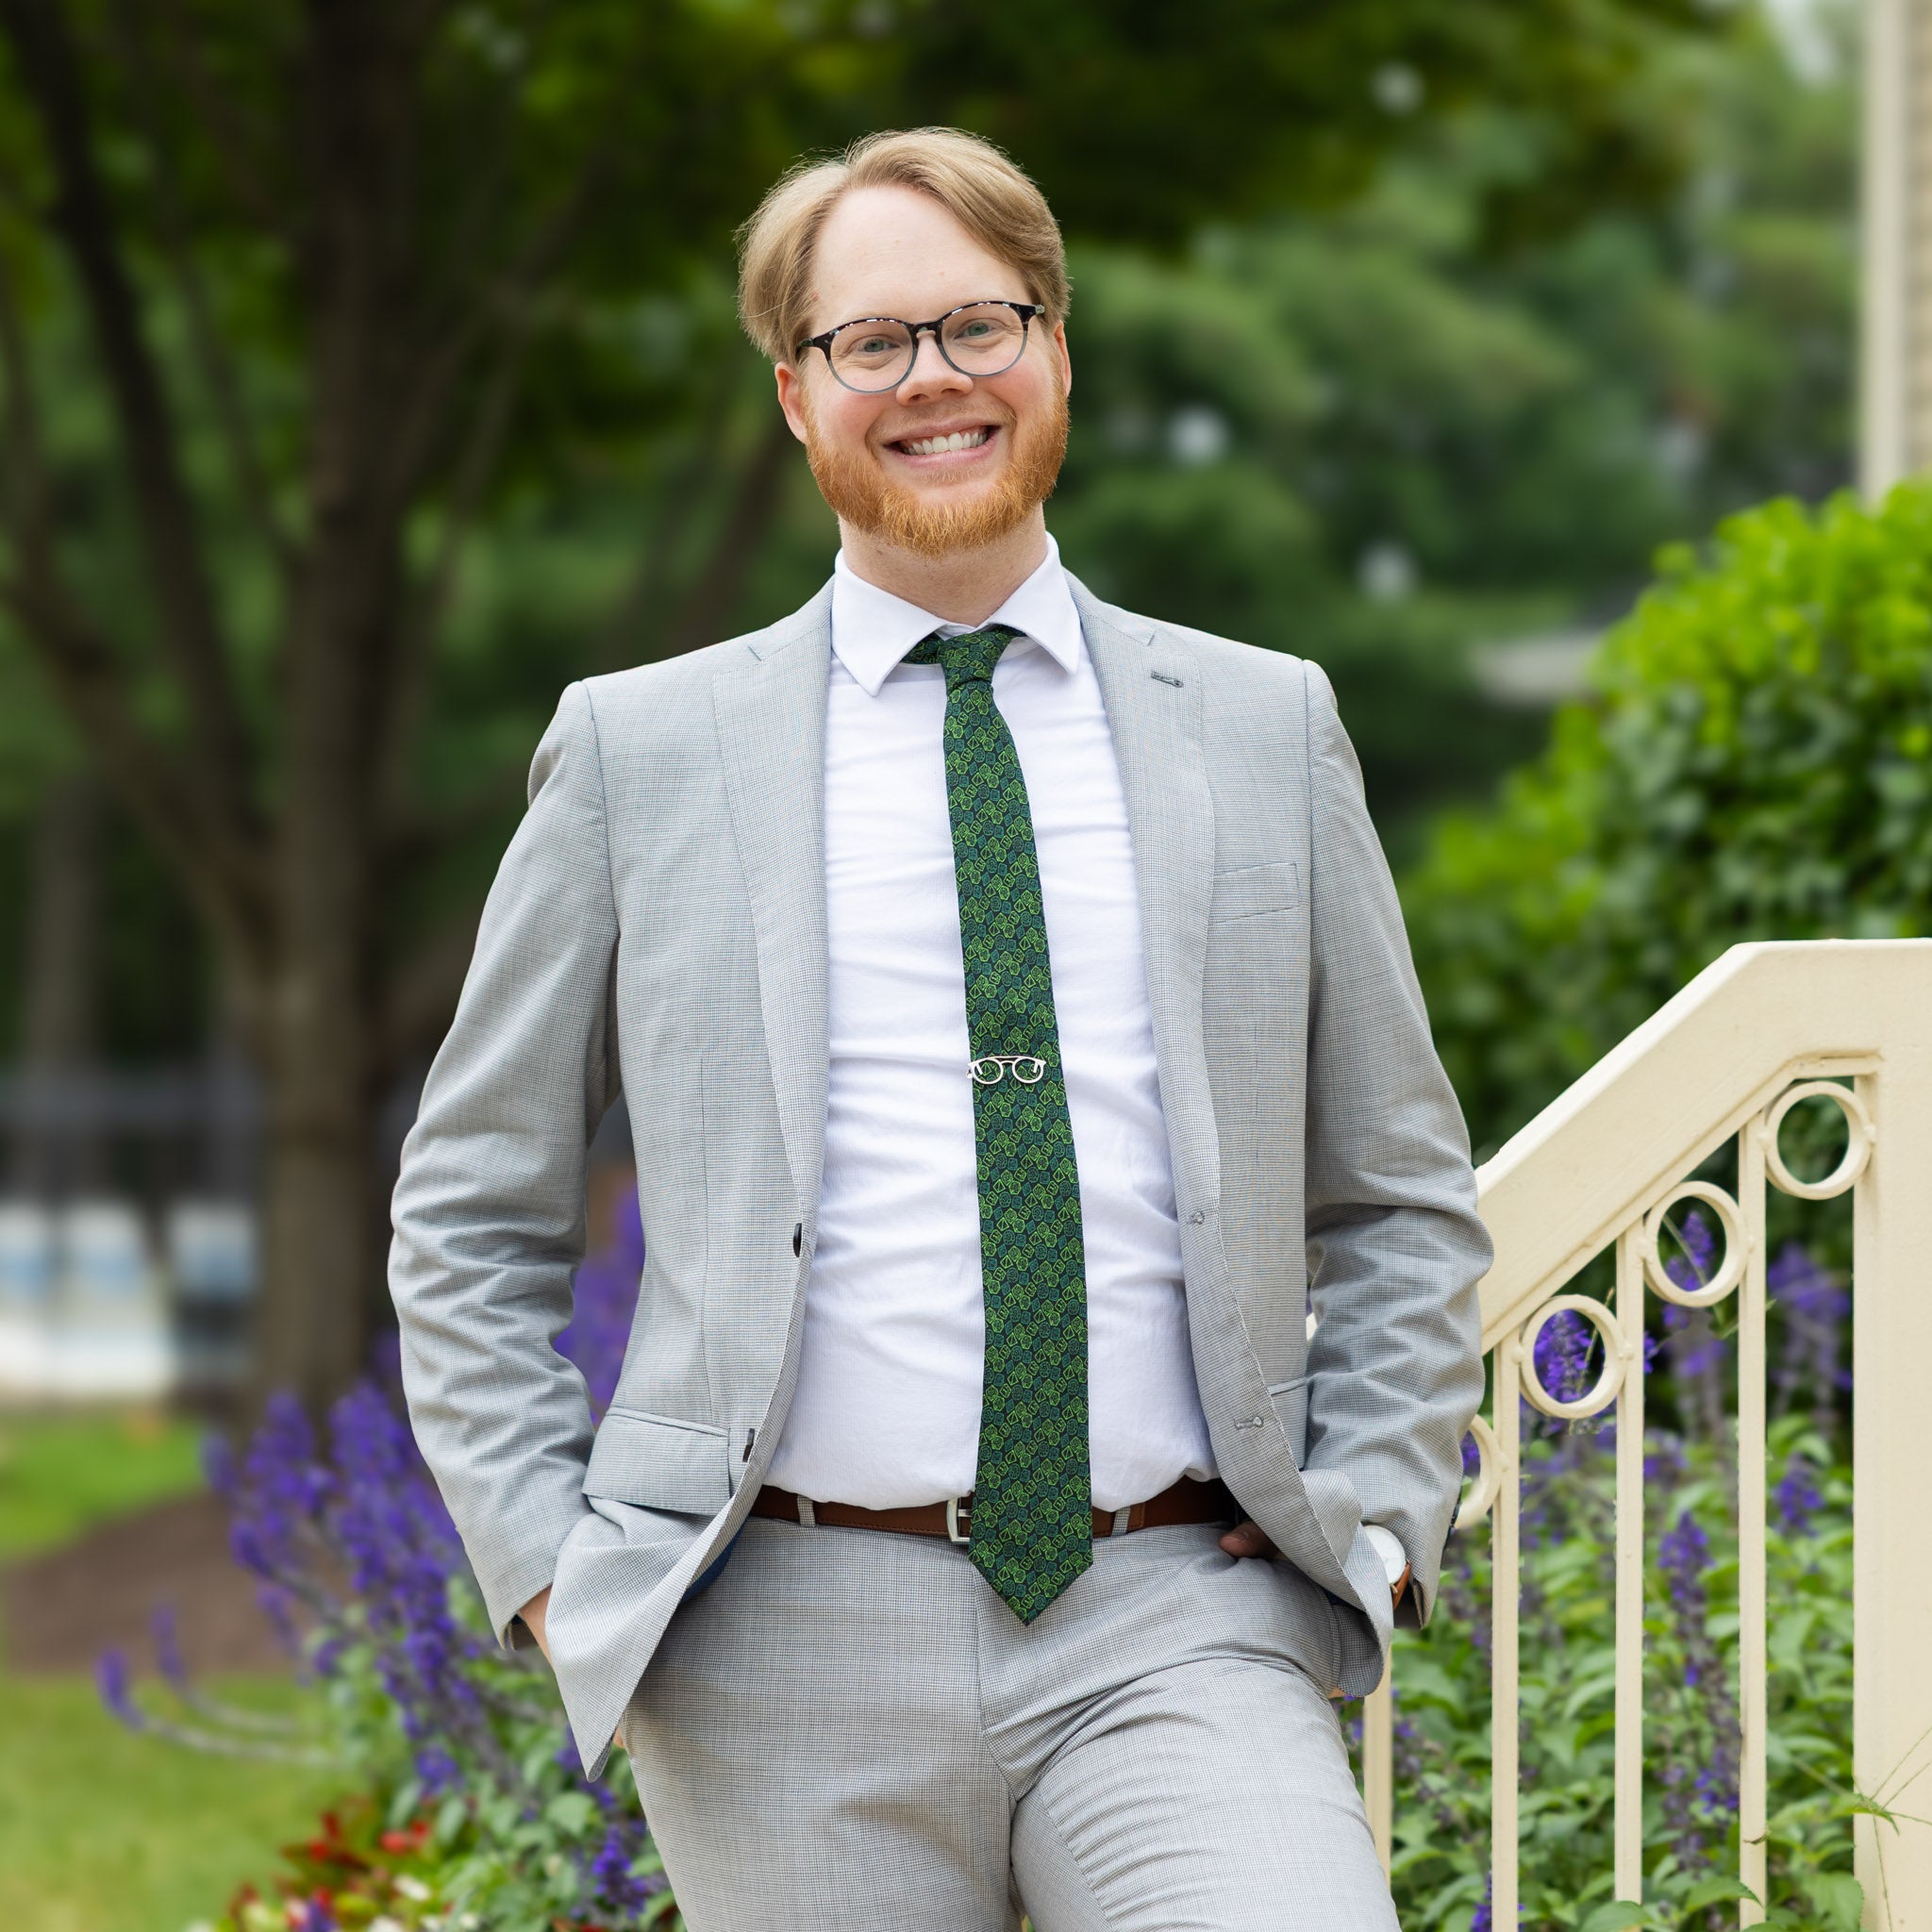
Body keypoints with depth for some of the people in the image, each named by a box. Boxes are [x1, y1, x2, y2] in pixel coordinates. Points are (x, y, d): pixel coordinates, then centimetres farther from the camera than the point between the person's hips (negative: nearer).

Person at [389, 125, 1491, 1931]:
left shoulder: (1266, 729, 11)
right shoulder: (638, 750, 7)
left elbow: (1402, 1200, 17)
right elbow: (470, 1219, 12)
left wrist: (1372, 1523, 4)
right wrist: (548, 1562, 1)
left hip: (1182, 1628, 0)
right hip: (795, 1658, 0)